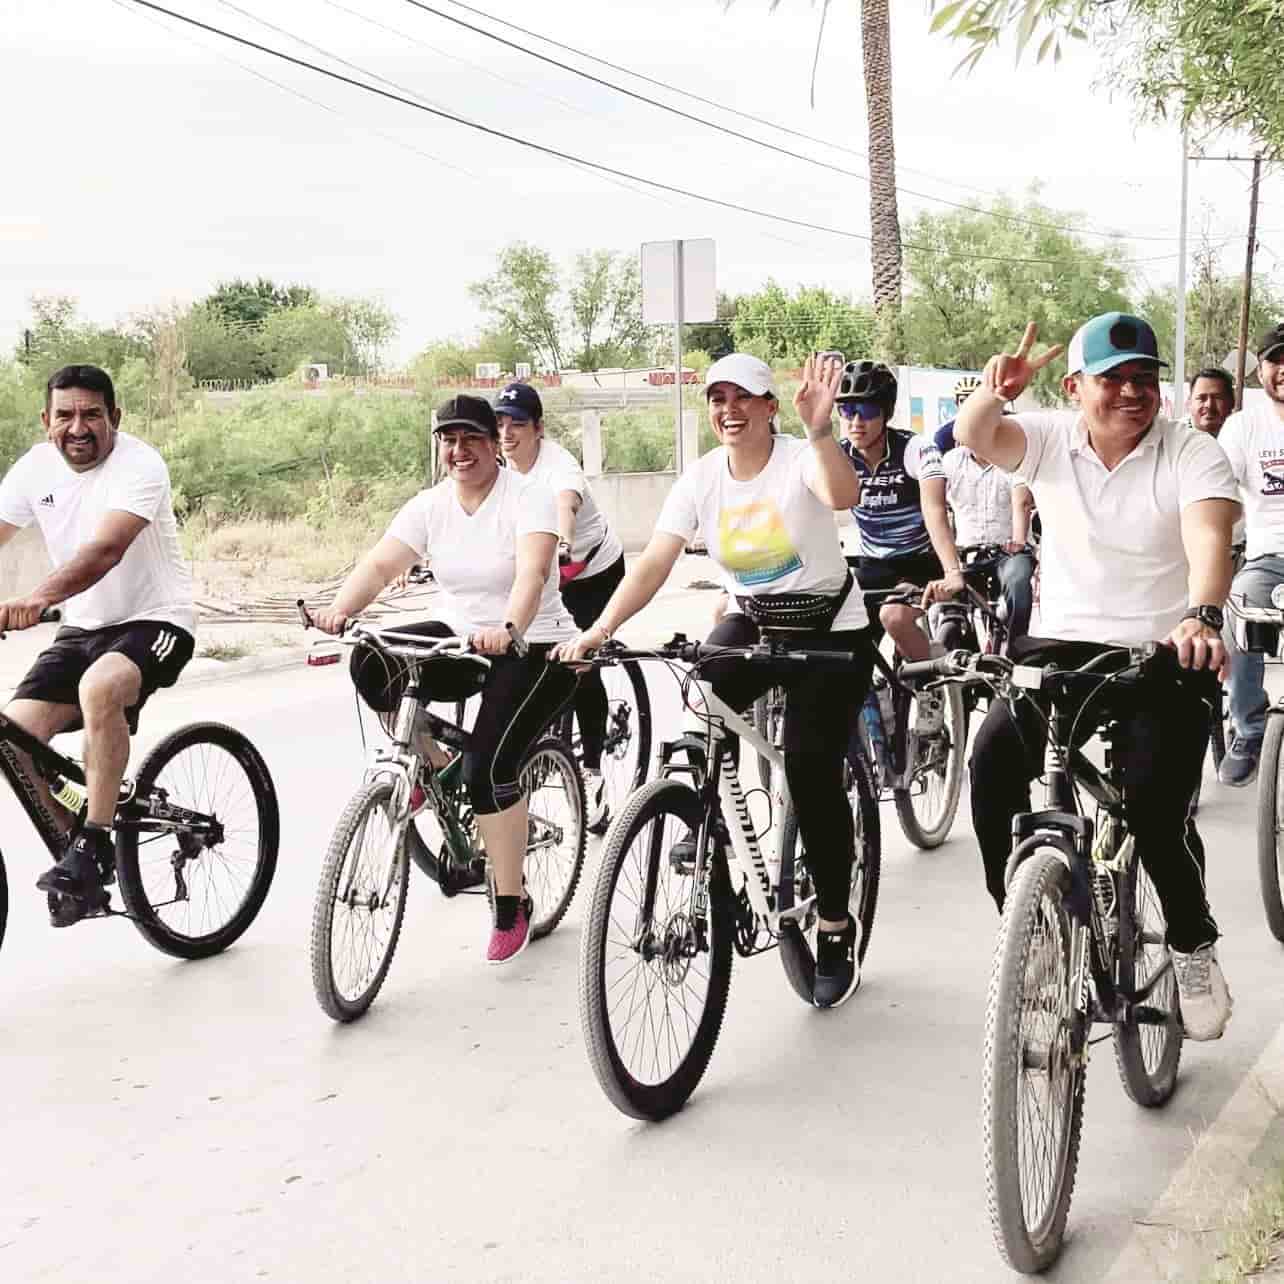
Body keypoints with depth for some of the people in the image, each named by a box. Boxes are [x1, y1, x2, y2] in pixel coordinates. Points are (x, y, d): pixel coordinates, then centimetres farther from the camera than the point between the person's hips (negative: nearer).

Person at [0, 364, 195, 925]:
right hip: (81, 628, 7)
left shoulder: (139, 465, -19)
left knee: (99, 687, -37)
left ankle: (93, 847, -26)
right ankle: (78, 842, 11)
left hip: (153, 621, -6)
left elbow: (106, 550, -35)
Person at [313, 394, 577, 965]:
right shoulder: (429, 506, 0)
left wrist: (509, 630, -51)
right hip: (461, 640, 5)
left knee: (488, 767, -21)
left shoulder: (527, 497, -14)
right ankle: (434, 766, 3)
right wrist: (339, 609, -34)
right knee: (372, 664, -21)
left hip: (534, 651, -5)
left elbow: (532, 571, -32)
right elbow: (380, 563, -14)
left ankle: (512, 906, -1)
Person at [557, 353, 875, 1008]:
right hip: (751, 622, 4)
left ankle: (836, 929, 4)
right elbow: (654, 562, -13)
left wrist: (819, 431, -60)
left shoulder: (799, 458, -17)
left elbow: (842, 495, -41)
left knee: (811, 770, -13)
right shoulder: (701, 477, -4)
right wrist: (599, 628, -26)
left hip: (830, 630, -4)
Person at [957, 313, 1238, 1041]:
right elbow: (973, 437, -15)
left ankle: (1194, 947, 10)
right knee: (992, 766, -19)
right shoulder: (1051, 439, 2)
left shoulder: (1192, 455, -9)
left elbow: (1209, 538, -26)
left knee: (1157, 806, -20)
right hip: (1062, 644, 3)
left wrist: (1203, 615, -46)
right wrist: (998, 392, -37)